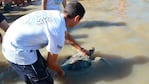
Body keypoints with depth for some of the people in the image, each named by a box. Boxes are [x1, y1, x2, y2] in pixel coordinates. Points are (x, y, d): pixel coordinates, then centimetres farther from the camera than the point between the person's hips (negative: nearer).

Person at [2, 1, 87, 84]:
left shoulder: (56, 15, 2)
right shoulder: (58, 33, -22)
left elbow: (66, 35, 24)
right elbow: (51, 63, -6)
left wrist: (80, 49, 35)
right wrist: (60, 71, 15)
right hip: (18, 51, -9)